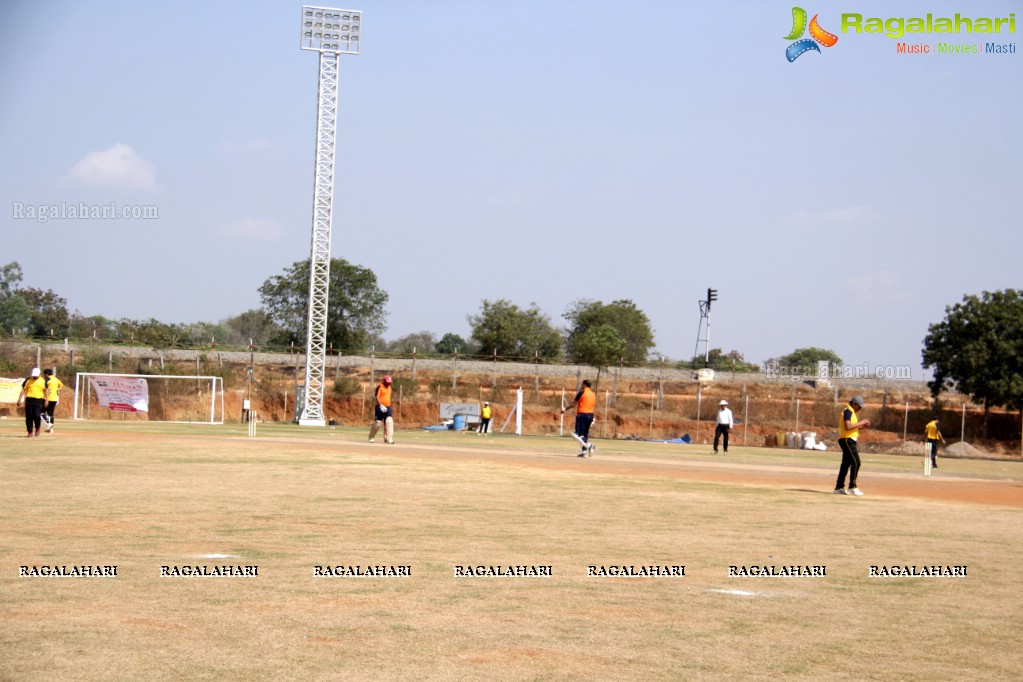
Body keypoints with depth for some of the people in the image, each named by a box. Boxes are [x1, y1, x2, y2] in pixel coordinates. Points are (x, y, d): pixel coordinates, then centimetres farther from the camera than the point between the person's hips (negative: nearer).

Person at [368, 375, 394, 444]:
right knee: (377, 423, -2)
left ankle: (389, 439, -14)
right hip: (379, 407, -6)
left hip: (387, 407, 6)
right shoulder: (379, 387, -8)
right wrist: (381, 405, -30)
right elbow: (377, 397, -17)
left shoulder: (389, 387, 15)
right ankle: (371, 437, 17)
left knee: (389, 422, -10)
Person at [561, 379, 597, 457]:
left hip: (582, 414, -7)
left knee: (579, 434, -8)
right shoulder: (593, 394, 14)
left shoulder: (582, 392, -6)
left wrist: (565, 409, 3)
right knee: (585, 434, 14)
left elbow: (574, 404, -7)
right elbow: (594, 406, 15)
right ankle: (584, 451, 10)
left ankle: (589, 445, -27)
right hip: (590, 414, 7)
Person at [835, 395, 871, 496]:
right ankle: (852, 487, -14)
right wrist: (861, 422, -18)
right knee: (856, 462, -14)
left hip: (850, 441, 11)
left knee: (846, 464, 11)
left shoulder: (852, 412, 19)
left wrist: (862, 426, 9)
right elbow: (848, 427, -25)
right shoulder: (848, 412, -13)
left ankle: (839, 487, 14)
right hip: (847, 440, -11)